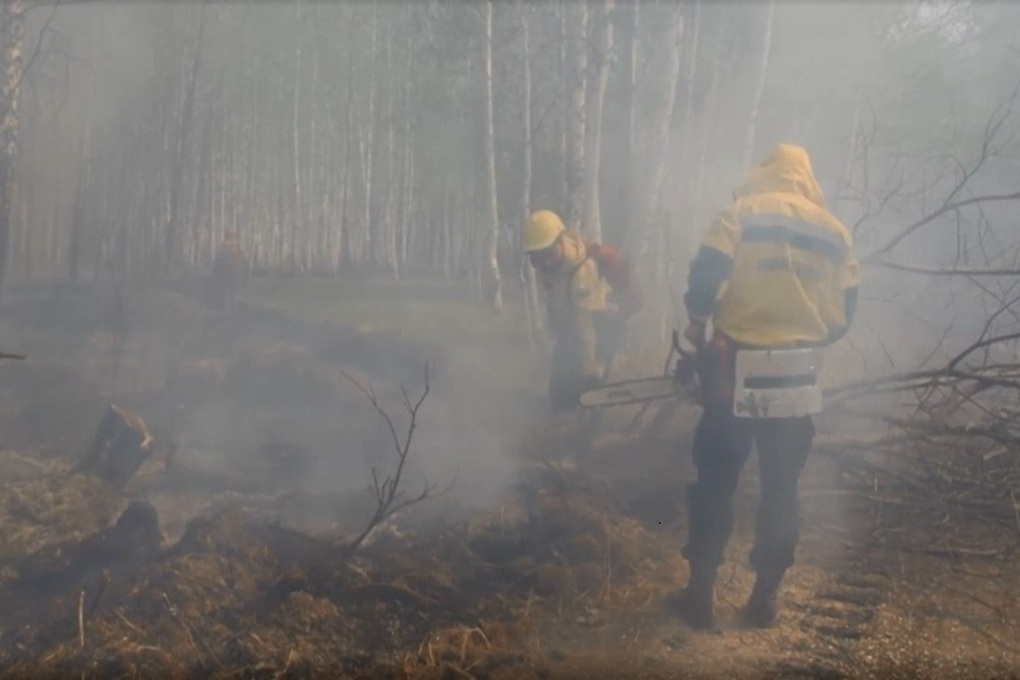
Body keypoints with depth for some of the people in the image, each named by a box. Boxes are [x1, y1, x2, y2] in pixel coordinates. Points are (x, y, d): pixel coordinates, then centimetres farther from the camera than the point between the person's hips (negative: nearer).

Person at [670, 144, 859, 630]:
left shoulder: (742, 211, -1)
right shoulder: (834, 231, 9)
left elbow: (705, 273, -13)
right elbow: (843, 314, 9)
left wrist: (697, 322, 4)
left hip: (735, 370, -3)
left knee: (715, 482, 7)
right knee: (781, 488, 13)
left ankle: (700, 596, 11)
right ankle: (764, 599, 18)